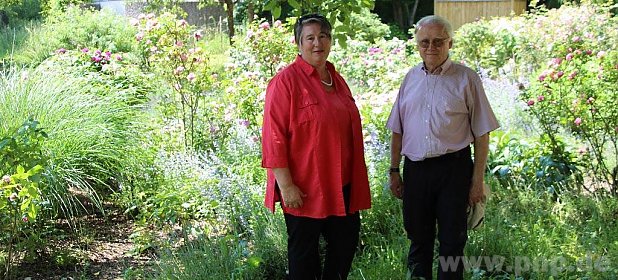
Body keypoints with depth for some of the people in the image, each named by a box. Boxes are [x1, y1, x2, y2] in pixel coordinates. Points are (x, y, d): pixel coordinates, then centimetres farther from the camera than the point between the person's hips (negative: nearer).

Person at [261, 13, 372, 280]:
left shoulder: (336, 79, 10)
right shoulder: (286, 81, -13)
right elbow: (274, 137, -17)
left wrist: (356, 178, 21)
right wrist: (285, 185, -20)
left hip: (342, 185, 7)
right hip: (304, 189, -7)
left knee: (346, 242, 15)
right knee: (304, 251, 8)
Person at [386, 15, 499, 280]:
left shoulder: (466, 79, -3)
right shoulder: (411, 78, 10)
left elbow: (481, 134, -3)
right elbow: (397, 131, 15)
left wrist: (478, 180, -6)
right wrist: (394, 171, 12)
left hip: (453, 168, -3)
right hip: (415, 169, 4)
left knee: (451, 242, 4)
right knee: (418, 239, 13)